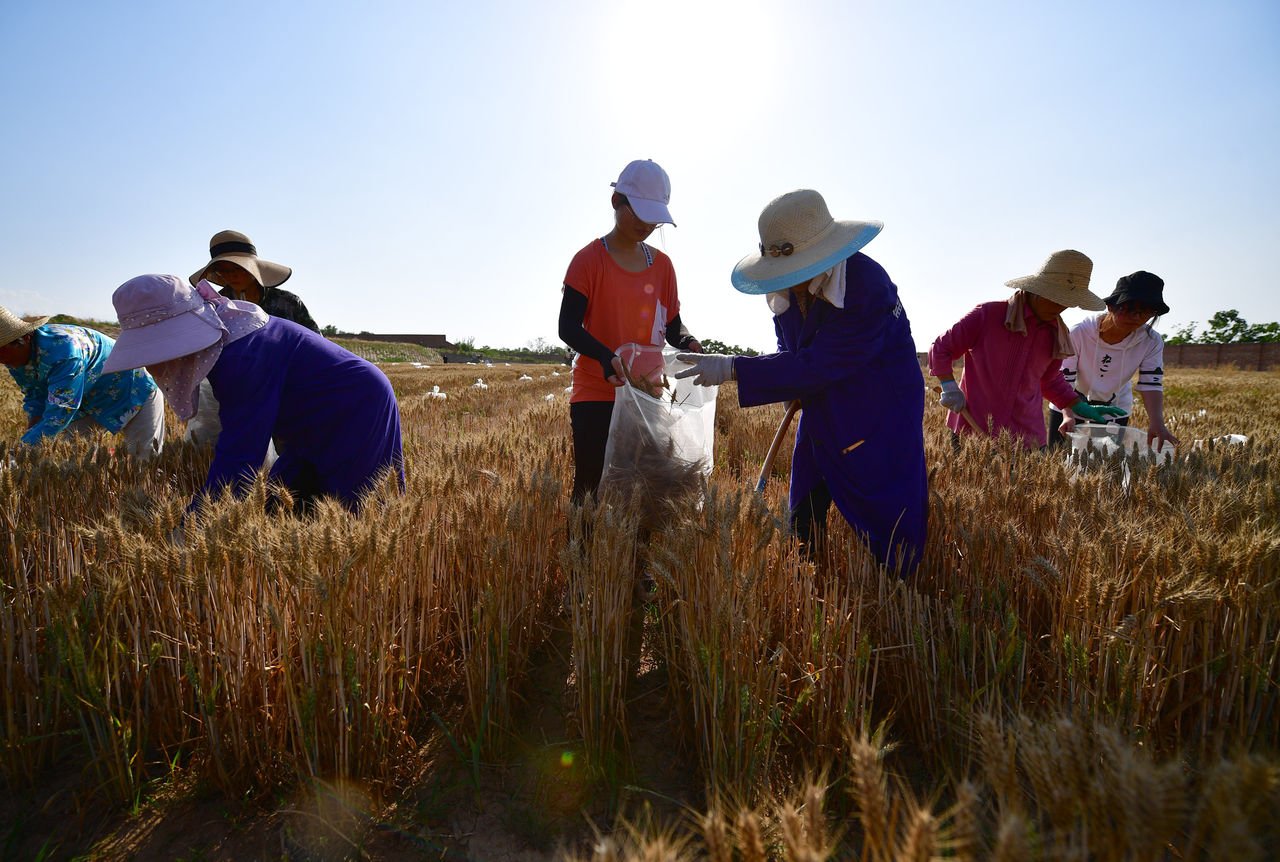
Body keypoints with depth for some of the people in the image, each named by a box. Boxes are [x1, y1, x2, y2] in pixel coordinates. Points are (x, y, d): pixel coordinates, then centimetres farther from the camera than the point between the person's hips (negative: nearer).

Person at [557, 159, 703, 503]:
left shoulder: (662, 265, 9)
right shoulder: (589, 259, -4)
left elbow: (673, 325, 12)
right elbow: (568, 326, -11)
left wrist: (688, 343, -11)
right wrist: (605, 356, -29)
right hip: (596, 397, -4)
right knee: (592, 488, -3)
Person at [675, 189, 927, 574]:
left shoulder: (867, 285, -27)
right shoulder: (787, 288, -4)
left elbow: (817, 365, -32)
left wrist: (732, 369, -32)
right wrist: (793, 386, -6)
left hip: (881, 424, -6)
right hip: (822, 416, 7)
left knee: (892, 536, -1)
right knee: (803, 528, 12)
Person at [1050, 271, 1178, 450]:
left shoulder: (1151, 342, -17)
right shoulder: (1079, 333, -25)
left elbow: (1151, 384, -20)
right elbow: (1064, 381, -25)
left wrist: (1156, 422, -38)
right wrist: (1068, 415, -41)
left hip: (1115, 410, 2)